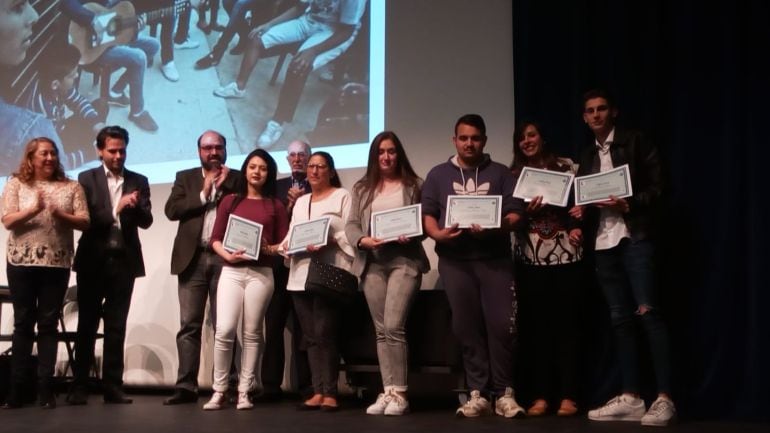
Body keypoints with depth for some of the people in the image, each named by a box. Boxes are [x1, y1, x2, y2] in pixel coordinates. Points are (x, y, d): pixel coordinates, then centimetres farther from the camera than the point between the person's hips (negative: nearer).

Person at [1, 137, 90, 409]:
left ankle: (45, 387, 6)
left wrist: (60, 215, -16)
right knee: (23, 323, 4)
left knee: (49, 324, 3)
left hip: (57, 264, 1)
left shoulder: (71, 187, 7)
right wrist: (33, 210, -21)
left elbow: (85, 222, 1)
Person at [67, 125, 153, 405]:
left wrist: (136, 207, -19)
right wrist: (115, 211, -16)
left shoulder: (138, 181, 8)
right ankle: (80, 385, 7)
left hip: (124, 261, 1)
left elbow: (146, 221, 1)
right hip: (93, 260, -1)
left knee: (116, 327, 4)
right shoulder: (87, 179, 3)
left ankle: (112, 386, 8)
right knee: (87, 325, 2)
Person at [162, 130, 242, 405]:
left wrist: (223, 186, -5)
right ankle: (186, 386, 1)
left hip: (225, 259, -1)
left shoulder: (237, 179, 10)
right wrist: (204, 194, -5)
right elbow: (172, 210, -1)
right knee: (189, 325, -1)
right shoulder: (185, 177, 14)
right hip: (193, 259, 1)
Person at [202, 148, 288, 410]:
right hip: (231, 271, 0)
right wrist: (228, 255, -9)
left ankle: (244, 392, 7)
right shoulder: (230, 201, 12)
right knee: (225, 330, -11)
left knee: (252, 333, 0)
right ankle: (219, 391, -1)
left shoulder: (275, 206, 10)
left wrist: (269, 249, -13)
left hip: (261, 273, 0)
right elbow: (216, 239, 9)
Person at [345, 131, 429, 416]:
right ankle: (388, 392, 9)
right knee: (381, 331, 5)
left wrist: (411, 235, -17)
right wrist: (362, 240, -12)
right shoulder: (362, 188, 14)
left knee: (394, 327, -14)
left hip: (404, 260, -4)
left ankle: (399, 394, -7)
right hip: (372, 263, 4)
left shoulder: (413, 185, 7)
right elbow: (351, 224, 7)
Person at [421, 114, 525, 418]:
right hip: (454, 260, 1)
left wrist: (494, 227, -17)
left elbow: (515, 213, 2)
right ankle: (478, 394, 8)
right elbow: (427, 213, 7)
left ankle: (504, 393, 1)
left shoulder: (500, 173, 11)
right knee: (467, 327, 2)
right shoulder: (438, 175, 14)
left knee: (501, 325, -8)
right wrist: (437, 233, -14)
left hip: (495, 258, -1)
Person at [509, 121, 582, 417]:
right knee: (535, 326, 3)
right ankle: (540, 396, 9)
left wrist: (578, 226, -10)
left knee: (566, 324, 0)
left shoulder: (566, 167, 7)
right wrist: (526, 211, -11)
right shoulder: (513, 175, 10)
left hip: (565, 256, -1)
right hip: (530, 259, 2)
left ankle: (568, 396, 5)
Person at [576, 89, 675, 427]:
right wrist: (581, 211, 1)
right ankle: (631, 398, 9)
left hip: (635, 237, -6)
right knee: (620, 318, 6)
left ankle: (664, 398, -10)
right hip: (603, 243, 6)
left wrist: (628, 204, -18)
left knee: (647, 312, -12)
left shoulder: (636, 143, 2)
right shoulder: (587, 156, 18)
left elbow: (658, 187, -5)